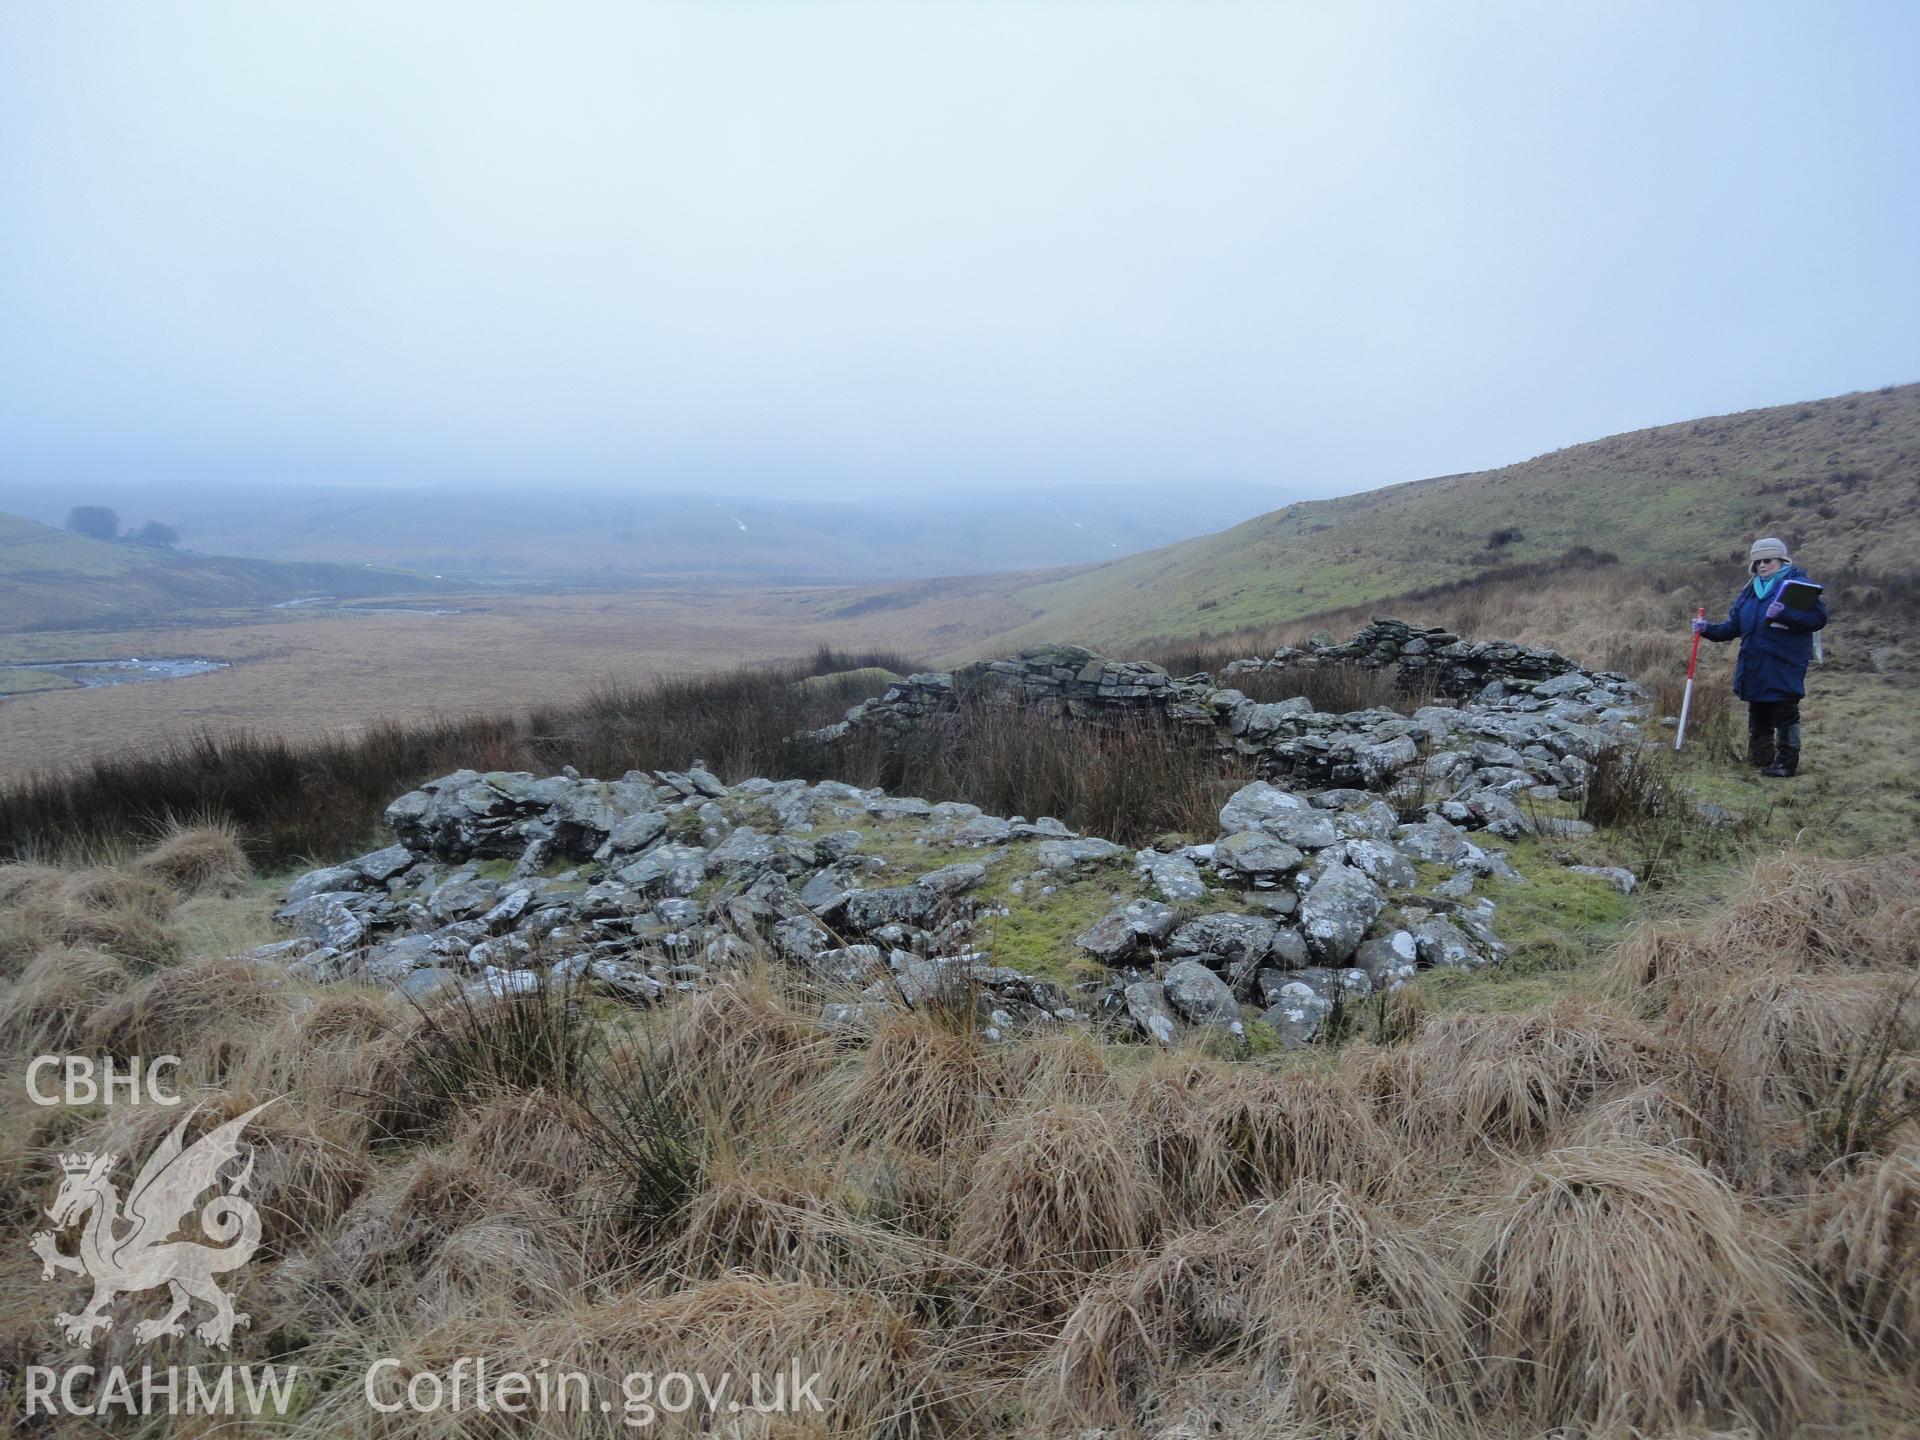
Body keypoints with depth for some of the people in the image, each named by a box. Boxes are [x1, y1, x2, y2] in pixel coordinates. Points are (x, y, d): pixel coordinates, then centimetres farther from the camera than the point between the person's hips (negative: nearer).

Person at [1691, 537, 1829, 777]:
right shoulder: (1750, 591, 13)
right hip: (1754, 669, 7)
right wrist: (1708, 629, 0)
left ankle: (1787, 762, 10)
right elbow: (1733, 626, 15)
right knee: (1757, 715, 16)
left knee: (1785, 714, 1)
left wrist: (1784, 614, -27)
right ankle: (1760, 758, 28)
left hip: (1784, 669, -7)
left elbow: (1818, 617, -16)